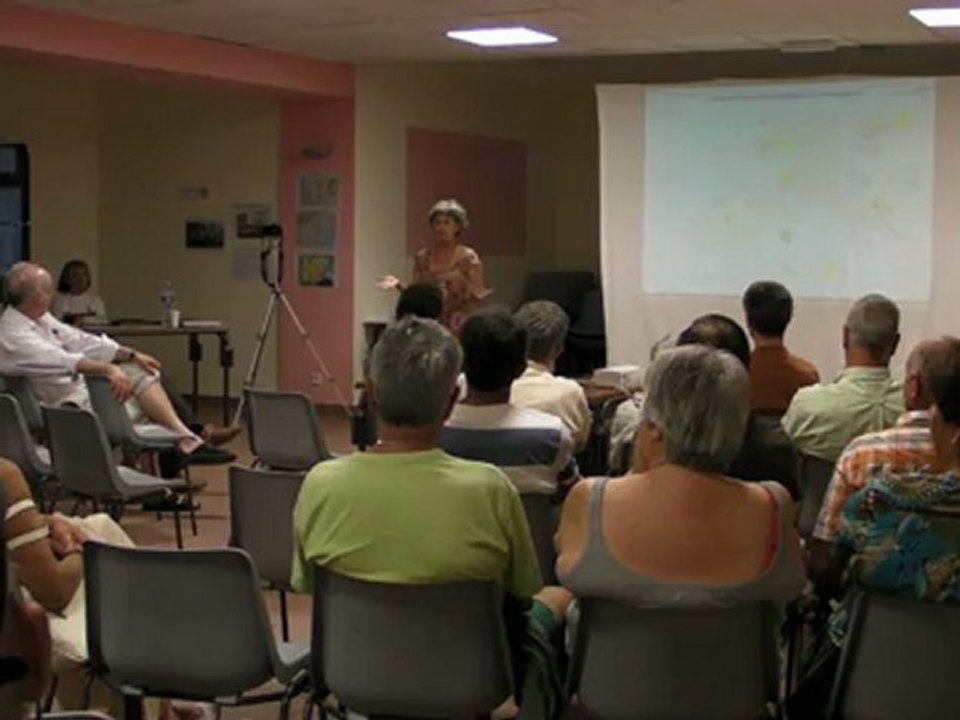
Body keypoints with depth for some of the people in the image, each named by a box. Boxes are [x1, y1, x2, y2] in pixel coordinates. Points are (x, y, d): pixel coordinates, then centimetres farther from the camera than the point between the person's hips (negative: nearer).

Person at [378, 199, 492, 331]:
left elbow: (477, 296, -2)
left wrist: (462, 312, -20)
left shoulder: (468, 257, -2)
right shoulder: (422, 258, 8)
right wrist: (399, 285, -5)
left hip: (458, 327, -3)